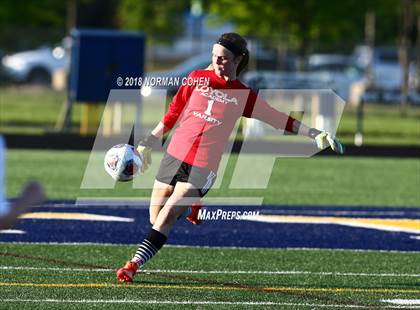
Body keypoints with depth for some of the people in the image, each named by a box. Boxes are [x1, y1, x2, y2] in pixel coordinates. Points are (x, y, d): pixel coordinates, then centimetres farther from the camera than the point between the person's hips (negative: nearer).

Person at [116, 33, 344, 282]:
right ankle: (192, 205, 33)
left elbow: (279, 119, 7)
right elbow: (173, 114, 15)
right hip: (175, 156, 3)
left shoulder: (244, 96, 4)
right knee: (155, 219, 5)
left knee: (167, 217, -18)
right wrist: (148, 144, 15)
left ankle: (135, 264, -18)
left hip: (203, 166, -3)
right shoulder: (197, 78, 7)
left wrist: (316, 134, 0)